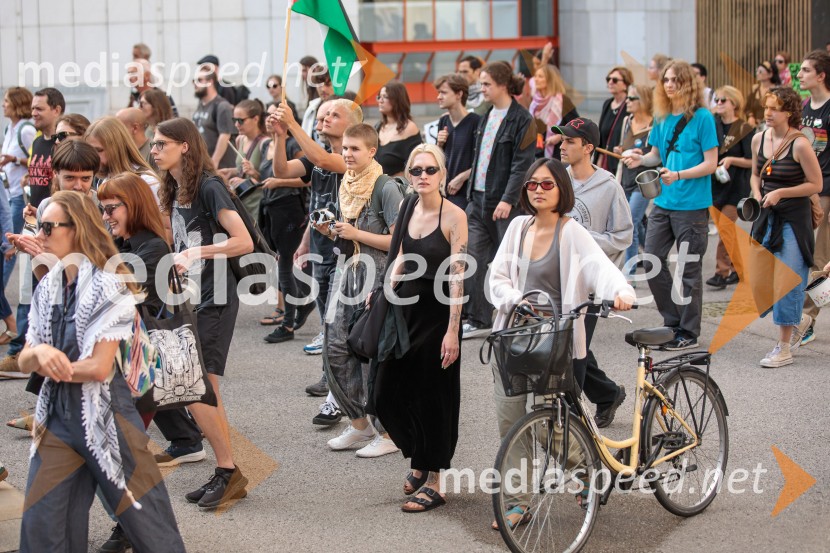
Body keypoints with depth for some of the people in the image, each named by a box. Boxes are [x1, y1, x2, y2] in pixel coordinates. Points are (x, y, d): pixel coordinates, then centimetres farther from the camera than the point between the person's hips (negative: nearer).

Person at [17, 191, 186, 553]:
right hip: (57, 414, 6)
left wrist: (53, 367, -6)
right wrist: (40, 353, -17)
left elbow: (99, 367, -19)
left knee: (145, 522, 1)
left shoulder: (108, 286, -14)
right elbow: (25, 362, 5)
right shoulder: (47, 289, 7)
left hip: (105, 415, -6)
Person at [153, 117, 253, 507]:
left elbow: (244, 242, -19)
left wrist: (197, 252, -23)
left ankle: (228, 472, -1)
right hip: (190, 296, 9)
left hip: (214, 299, -9)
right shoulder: (174, 190, 12)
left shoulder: (208, 187, -13)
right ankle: (227, 473, 14)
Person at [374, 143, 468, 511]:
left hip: (437, 312, -6)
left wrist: (452, 330, -18)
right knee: (388, 392, 6)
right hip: (405, 308, 6)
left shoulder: (453, 216, -13)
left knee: (432, 395, 1)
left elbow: (457, 276, -15)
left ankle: (433, 483, 13)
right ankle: (419, 460, 29)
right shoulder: (408, 210, 6)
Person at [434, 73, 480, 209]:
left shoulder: (475, 121, -10)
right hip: (444, 190, 6)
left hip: (464, 191, -6)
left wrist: (461, 178, -11)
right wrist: (440, 144, 2)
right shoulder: (443, 121, 12)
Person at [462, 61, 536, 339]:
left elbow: (522, 164, -15)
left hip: (504, 202, -7)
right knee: (474, 260, 4)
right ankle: (478, 320, 10)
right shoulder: (487, 117, 14)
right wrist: (471, 193, 16)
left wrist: (508, 199, -21)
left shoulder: (522, 119, -10)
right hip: (479, 198, 7)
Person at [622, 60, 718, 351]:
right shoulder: (661, 118, 8)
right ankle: (672, 321, 21)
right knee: (652, 262, 6)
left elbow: (711, 163, -11)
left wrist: (678, 175, -24)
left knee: (689, 268, 2)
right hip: (663, 202, 6)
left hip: (692, 205, -6)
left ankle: (688, 332, 12)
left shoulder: (702, 117, -9)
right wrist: (640, 159, -4)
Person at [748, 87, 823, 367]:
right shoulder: (759, 139, 4)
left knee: (786, 282, -5)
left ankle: (783, 349, 4)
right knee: (757, 279, 5)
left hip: (794, 219, -6)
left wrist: (781, 193, -18)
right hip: (767, 217, 6)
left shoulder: (800, 144, -15)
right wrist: (757, 194, 0)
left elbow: (816, 184, -12)